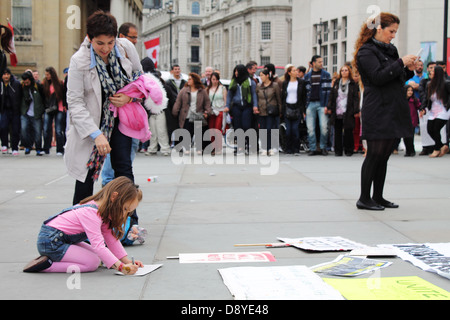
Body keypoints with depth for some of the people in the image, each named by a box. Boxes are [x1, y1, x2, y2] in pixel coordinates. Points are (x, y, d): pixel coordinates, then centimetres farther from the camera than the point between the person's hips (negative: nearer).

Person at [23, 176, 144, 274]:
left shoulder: (103, 211, 6)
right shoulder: (91, 213, -26)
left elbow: (112, 240, 6)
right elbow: (98, 245, -32)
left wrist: (128, 261, -3)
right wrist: (121, 267, -37)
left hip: (64, 239, 10)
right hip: (50, 242, -10)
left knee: (99, 257, 5)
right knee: (93, 263, -16)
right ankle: (46, 265, -16)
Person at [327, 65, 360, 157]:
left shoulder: (353, 84, 4)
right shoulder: (336, 83, 14)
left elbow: (356, 98, 0)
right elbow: (331, 96, 13)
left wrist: (356, 111, -7)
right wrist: (329, 107, 4)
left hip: (348, 112, -3)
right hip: (337, 112, 3)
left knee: (348, 131, -1)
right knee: (337, 131, 5)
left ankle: (348, 150, 8)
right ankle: (338, 151, 11)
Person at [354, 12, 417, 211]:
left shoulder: (389, 50, 20)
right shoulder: (366, 51, -7)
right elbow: (378, 77, -19)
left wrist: (409, 70, 7)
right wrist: (401, 63, -14)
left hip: (393, 110, 8)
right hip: (377, 111, -8)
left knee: (385, 155, 10)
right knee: (375, 154, -6)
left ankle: (378, 197, 16)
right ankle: (364, 199, 1)